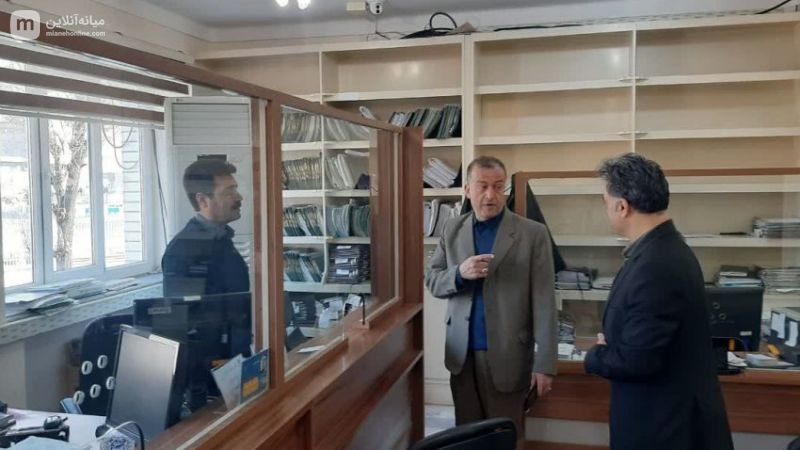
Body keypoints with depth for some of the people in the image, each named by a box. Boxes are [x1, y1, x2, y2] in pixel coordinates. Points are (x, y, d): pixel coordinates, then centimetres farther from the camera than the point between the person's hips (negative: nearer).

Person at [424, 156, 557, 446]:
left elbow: (543, 302, -9)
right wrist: (459, 273, -17)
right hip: (462, 355, 3)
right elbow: (431, 280, 5)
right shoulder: (453, 231, 5)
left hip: (507, 356, -3)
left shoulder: (533, 233, -7)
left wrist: (545, 364, -13)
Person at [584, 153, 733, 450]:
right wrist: (611, 346, -2)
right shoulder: (665, 248, 4)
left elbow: (637, 361, -27)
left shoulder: (655, 266, -28)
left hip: (665, 425, -9)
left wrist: (595, 355, -9)